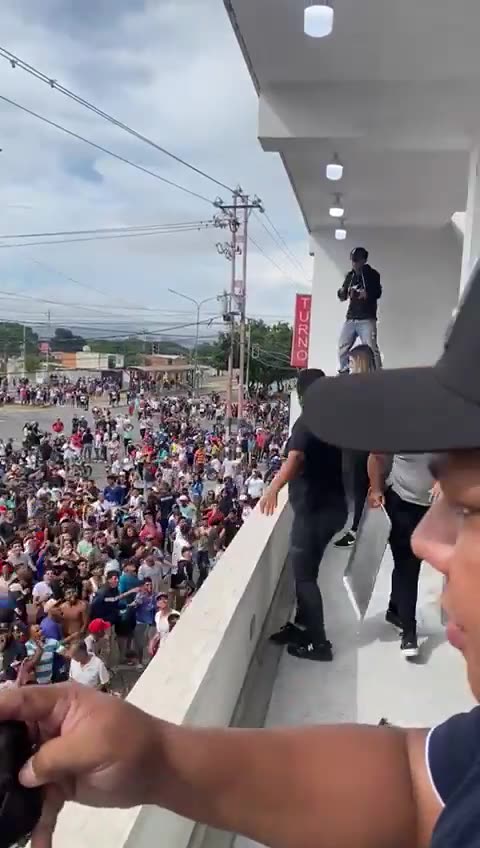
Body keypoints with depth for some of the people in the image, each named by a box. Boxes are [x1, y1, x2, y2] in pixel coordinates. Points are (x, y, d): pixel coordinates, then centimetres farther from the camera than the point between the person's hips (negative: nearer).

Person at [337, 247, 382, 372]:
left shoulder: (372, 274, 2)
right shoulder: (350, 275, 16)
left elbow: (377, 293, -9)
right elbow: (342, 296, 17)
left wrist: (367, 294, -29)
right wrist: (342, 292, -6)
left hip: (367, 319, -5)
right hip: (350, 318, 5)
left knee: (371, 348, -15)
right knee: (342, 347, 3)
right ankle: (344, 373, 15)